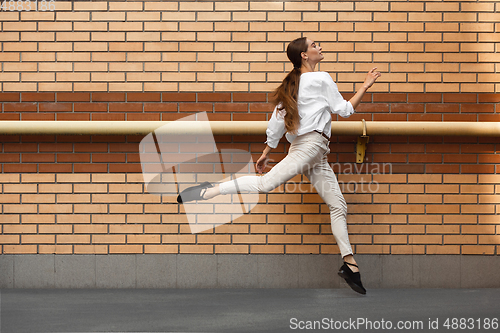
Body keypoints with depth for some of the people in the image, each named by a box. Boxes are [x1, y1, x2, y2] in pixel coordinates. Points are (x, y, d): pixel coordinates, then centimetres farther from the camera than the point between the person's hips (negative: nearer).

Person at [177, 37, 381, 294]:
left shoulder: (292, 85, 23)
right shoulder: (321, 79, 0)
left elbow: (277, 121, 19)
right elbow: (344, 110, -3)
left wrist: (266, 152, 21)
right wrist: (365, 86, 5)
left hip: (317, 156, 9)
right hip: (311, 141, -9)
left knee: (338, 206, 5)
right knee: (266, 183, -24)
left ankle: (349, 263, 3)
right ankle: (209, 192, -25)